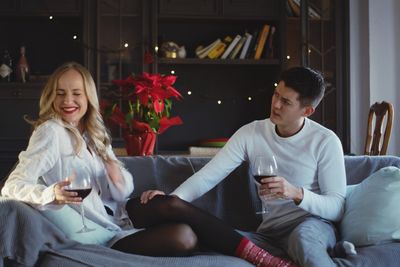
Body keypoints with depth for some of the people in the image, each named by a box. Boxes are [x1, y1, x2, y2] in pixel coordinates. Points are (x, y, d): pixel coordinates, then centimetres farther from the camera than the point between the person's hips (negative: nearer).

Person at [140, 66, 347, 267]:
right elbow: (209, 174, -5)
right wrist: (172, 198, -23)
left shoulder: (325, 141, -5)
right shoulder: (251, 133, 2)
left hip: (314, 228, -5)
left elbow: (337, 207, -9)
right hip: (269, 232, 6)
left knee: (303, 235, -42)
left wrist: (297, 193, -28)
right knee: (209, 236, -24)